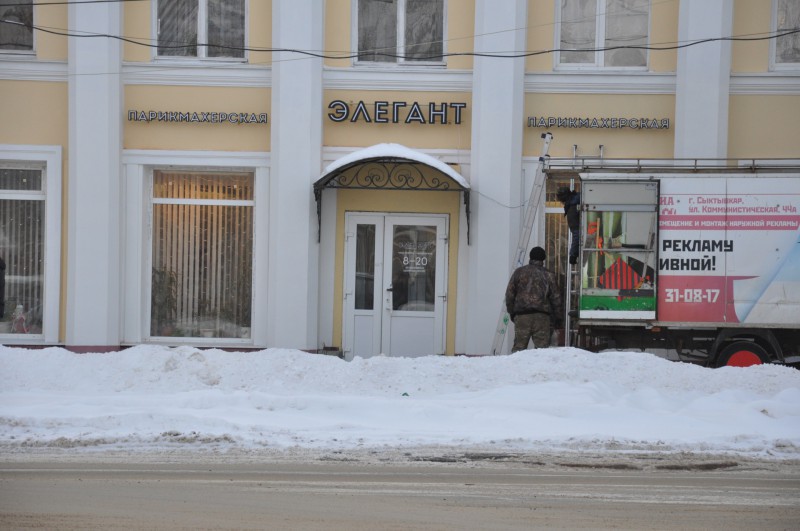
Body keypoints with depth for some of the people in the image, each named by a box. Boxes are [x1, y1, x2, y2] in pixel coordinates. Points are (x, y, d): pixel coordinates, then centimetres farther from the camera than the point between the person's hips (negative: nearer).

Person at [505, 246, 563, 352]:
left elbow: (510, 293, 6)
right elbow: (555, 297, 6)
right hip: (542, 316, 0)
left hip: (521, 316, 0)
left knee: (519, 346, 3)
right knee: (542, 346, 1)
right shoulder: (548, 275, 7)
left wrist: (511, 312, 13)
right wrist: (557, 317, 14)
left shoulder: (519, 272, 7)